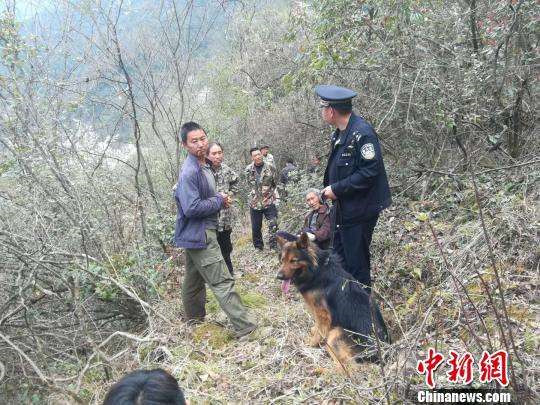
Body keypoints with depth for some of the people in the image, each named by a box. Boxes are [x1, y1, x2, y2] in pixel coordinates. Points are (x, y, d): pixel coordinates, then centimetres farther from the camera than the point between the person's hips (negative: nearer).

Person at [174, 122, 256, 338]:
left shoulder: (204, 166, 11)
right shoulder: (189, 172, -21)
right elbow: (191, 208, -27)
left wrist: (221, 200, 5)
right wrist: (219, 200, -15)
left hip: (196, 235, 10)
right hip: (200, 234, -10)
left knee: (194, 280, 20)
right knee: (222, 282, -8)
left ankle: (194, 323, 35)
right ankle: (245, 328, -4)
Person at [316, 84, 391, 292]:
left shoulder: (362, 133, -19)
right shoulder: (339, 134, 10)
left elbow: (370, 172, -24)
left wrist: (337, 189, -19)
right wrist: (329, 189, 5)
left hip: (359, 211, -9)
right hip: (342, 209, 9)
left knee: (357, 264, 3)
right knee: (338, 260, 18)